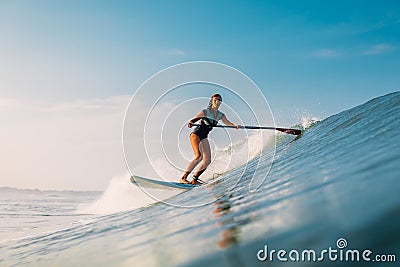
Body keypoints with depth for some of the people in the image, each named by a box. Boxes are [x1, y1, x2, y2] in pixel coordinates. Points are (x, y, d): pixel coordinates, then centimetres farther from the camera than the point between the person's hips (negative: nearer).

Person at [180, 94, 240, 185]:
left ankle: (194, 180, 10)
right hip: (196, 134, -7)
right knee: (198, 156, -25)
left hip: (204, 138, 7)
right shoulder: (205, 111, -11)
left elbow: (228, 123, 15)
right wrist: (190, 123, -41)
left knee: (207, 161, -1)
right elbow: (194, 119, -19)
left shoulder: (220, 115, 7)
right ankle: (183, 178, -22)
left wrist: (235, 125, -5)